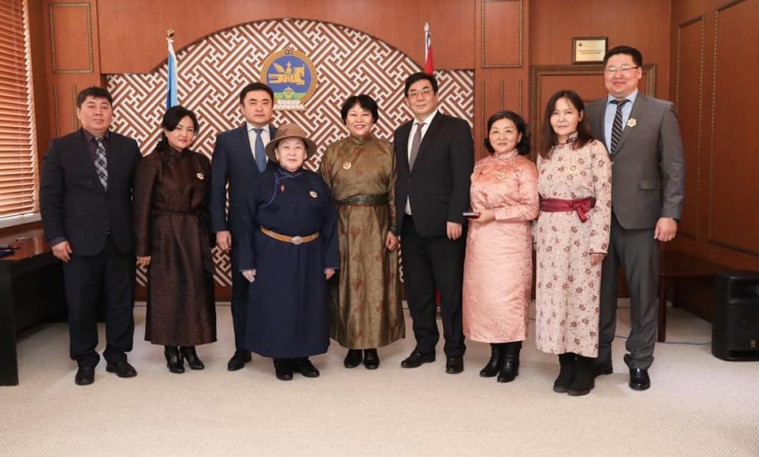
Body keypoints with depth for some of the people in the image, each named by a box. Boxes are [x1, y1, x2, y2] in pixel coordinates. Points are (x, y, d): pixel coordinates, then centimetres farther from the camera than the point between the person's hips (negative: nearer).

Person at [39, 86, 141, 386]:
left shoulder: (128, 147, 7)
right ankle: (85, 361, 23)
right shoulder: (61, 147, 2)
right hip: (81, 242, -1)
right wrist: (56, 237, -7)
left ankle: (117, 356, 25)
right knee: (81, 305, 7)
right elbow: (49, 196, -1)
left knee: (121, 302, 8)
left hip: (121, 240, 2)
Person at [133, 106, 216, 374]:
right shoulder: (152, 163, -6)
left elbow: (207, 204, 11)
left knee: (196, 292, 7)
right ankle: (171, 351, 18)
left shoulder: (201, 162, 7)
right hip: (165, 237, -4)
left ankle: (189, 347, 21)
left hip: (196, 237, 4)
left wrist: (209, 238, 7)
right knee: (168, 294, 4)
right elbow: (142, 208, -8)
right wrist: (143, 248, -10)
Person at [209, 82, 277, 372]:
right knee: (241, 290, 9)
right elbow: (217, 188, 2)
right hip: (241, 228, 0)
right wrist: (220, 228, -5)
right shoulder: (226, 140, 4)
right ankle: (242, 349, 21)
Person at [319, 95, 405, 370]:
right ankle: (352, 345, 17)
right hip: (343, 227, 0)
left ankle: (372, 345, 16)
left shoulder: (386, 151, 3)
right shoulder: (333, 152, 4)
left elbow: (394, 193, 2)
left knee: (376, 284, 4)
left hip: (376, 226, 0)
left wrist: (393, 229, -4)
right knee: (347, 285, 4)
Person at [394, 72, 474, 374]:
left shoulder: (456, 128, -3)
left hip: (442, 224, -5)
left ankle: (454, 352, 16)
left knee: (450, 291, 3)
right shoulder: (401, 133, 15)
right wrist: (395, 220, 7)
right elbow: (400, 179, 13)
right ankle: (425, 347, 26)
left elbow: (463, 177, -10)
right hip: (410, 225, 6)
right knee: (417, 290, 12)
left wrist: (455, 218, -16)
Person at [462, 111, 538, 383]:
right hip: (479, 243, 5)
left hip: (510, 243, -5)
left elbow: (531, 209, -10)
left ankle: (511, 358, 8)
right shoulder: (480, 167, 14)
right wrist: (469, 214, 1)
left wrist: (494, 214, -14)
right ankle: (495, 354, 17)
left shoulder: (525, 167, -3)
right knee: (483, 296, 5)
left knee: (508, 298, -6)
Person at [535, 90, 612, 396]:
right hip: (550, 235, 5)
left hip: (582, 233, -5)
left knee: (583, 296, 1)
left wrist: (599, 242, -13)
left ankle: (585, 370, 14)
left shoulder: (594, 149, -5)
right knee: (554, 297, 6)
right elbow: (539, 200, 12)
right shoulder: (545, 153, 11)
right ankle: (566, 365, 19)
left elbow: (604, 199, -9)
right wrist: (537, 238, 8)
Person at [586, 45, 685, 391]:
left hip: (640, 217, -2)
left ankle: (639, 363, 20)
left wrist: (670, 214, -9)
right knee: (600, 290, 10)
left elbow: (674, 167, -2)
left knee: (642, 292, 6)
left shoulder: (661, 112, 2)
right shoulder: (590, 112, 9)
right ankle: (599, 357, 24)